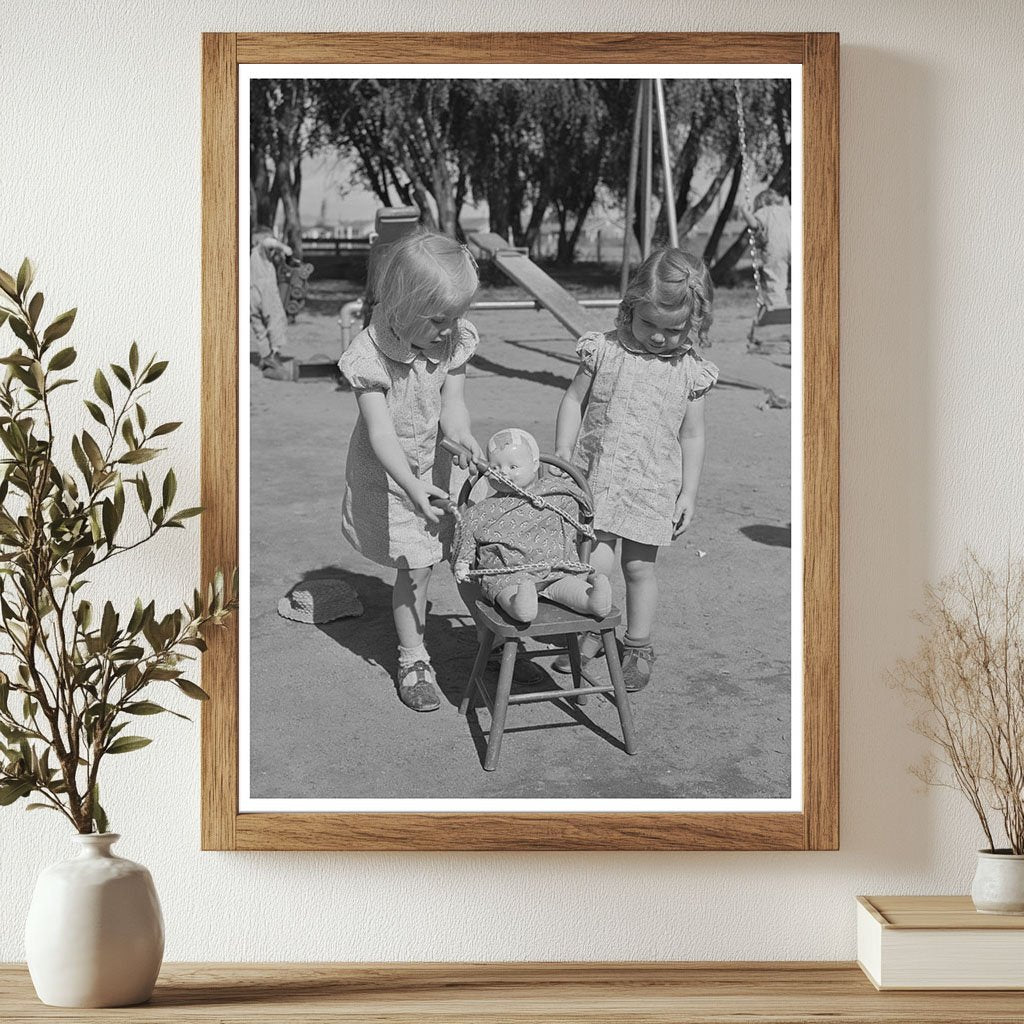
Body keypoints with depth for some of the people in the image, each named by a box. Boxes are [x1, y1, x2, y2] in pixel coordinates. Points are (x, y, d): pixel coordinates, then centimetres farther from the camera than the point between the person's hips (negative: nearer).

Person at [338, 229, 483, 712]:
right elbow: (381, 431, -32)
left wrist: (462, 435, -34)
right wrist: (412, 487, -43)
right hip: (387, 472, -4)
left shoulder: (454, 340, -14)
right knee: (415, 564, -1)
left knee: (425, 556, 9)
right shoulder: (371, 354, -29)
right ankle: (413, 658, 15)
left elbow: (452, 401, -11)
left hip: (432, 462, 4)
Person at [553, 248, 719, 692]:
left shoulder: (690, 372, -2)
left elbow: (691, 435, 5)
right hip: (595, 477, -1)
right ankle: (590, 631, 14)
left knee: (639, 567, 8)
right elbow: (573, 400, 3)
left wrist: (688, 493, 4)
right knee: (597, 562, -10)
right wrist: (562, 458, -2)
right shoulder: (604, 350, -5)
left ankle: (638, 647, 26)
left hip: (652, 485, 1)